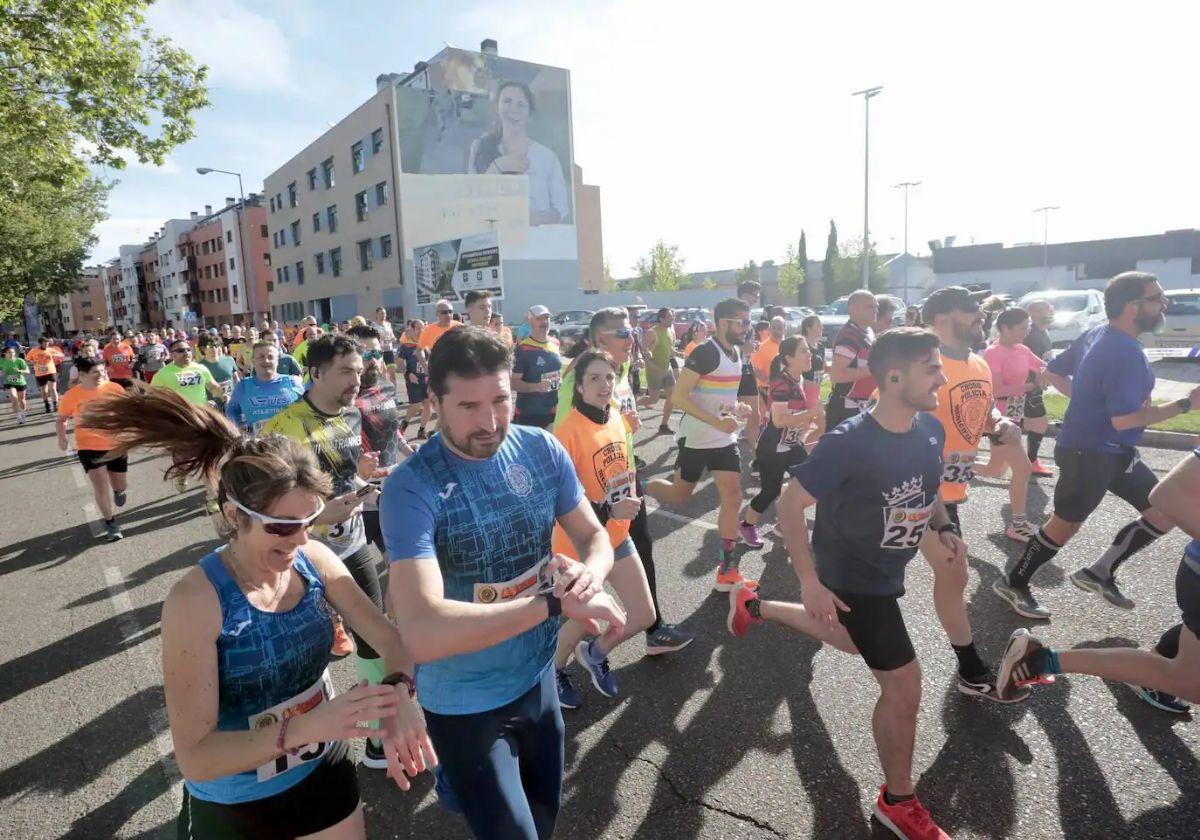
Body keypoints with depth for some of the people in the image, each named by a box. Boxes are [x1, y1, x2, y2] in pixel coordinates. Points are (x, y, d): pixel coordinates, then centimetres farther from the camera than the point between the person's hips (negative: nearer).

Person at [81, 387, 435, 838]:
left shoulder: (315, 560, -14)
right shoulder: (196, 600, -26)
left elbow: (387, 635, -9)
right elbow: (194, 757, -25)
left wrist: (399, 692, -29)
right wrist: (308, 725, -38)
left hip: (326, 775, 4)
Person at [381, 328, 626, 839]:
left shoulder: (542, 450, -11)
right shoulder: (412, 487, -26)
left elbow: (594, 536, -1)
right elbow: (422, 632, -36)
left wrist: (590, 574, -24)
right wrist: (556, 602, -36)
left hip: (538, 677, 5)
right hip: (466, 705, -5)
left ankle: (460, 786, 54)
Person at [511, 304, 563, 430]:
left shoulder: (555, 344, 9)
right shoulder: (522, 349, -13)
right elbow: (513, 382, -17)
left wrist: (561, 382, 10)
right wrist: (537, 387, -29)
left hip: (554, 411, 7)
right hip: (529, 414, -7)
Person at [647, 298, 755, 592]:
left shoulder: (736, 352, 9)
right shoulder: (705, 353, -18)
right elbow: (679, 397, -22)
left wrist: (738, 407, 2)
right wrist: (717, 422, -28)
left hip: (726, 439, 7)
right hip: (697, 439, -7)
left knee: (733, 499, 2)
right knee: (680, 495, 7)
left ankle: (727, 570, 11)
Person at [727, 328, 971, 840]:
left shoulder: (931, 430, -9)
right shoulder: (848, 443, -32)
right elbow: (790, 505, -24)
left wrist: (944, 528, -6)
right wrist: (809, 582, -25)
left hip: (885, 570, 8)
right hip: (851, 577, -8)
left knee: (852, 640, 32)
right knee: (904, 689, 1)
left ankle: (754, 606, 49)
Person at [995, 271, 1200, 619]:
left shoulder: (1096, 334, 5)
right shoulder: (1126, 352, -24)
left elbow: (1052, 373, 14)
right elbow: (1123, 419, -27)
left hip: (1113, 451, 10)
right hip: (1090, 454, -10)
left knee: (1165, 513, 13)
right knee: (1066, 525, 5)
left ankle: (1099, 572, 21)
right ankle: (1013, 583, 21)